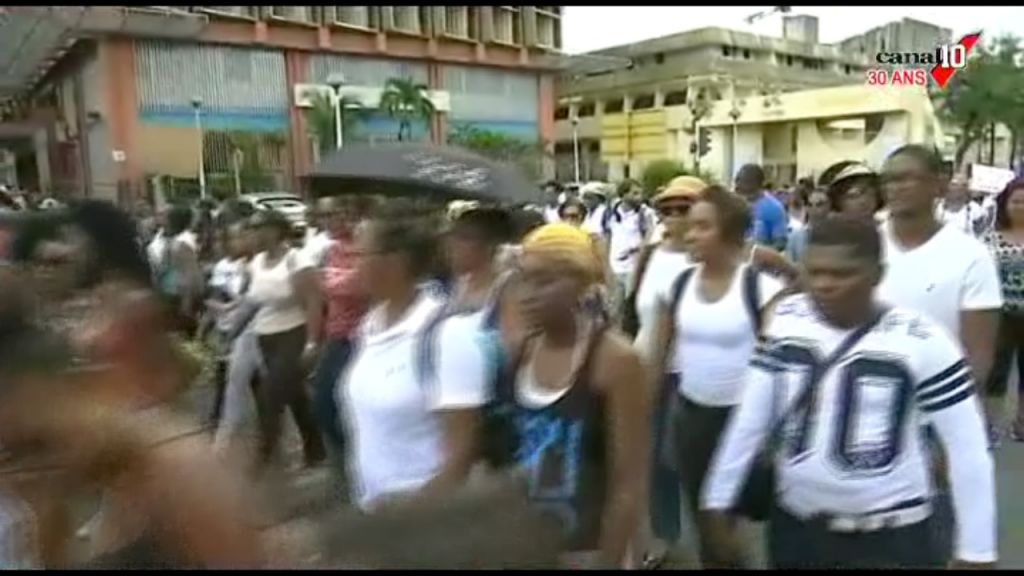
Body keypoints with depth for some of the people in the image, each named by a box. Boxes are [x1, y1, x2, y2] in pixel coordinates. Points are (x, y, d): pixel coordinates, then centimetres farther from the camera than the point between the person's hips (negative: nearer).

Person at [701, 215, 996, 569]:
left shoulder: (922, 341, -15)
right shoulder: (786, 319, -6)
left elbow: (968, 446, -7)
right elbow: (750, 418, -2)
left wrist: (977, 551, -4)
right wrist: (718, 500, 1)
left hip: (890, 535, -3)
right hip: (793, 524, 3)